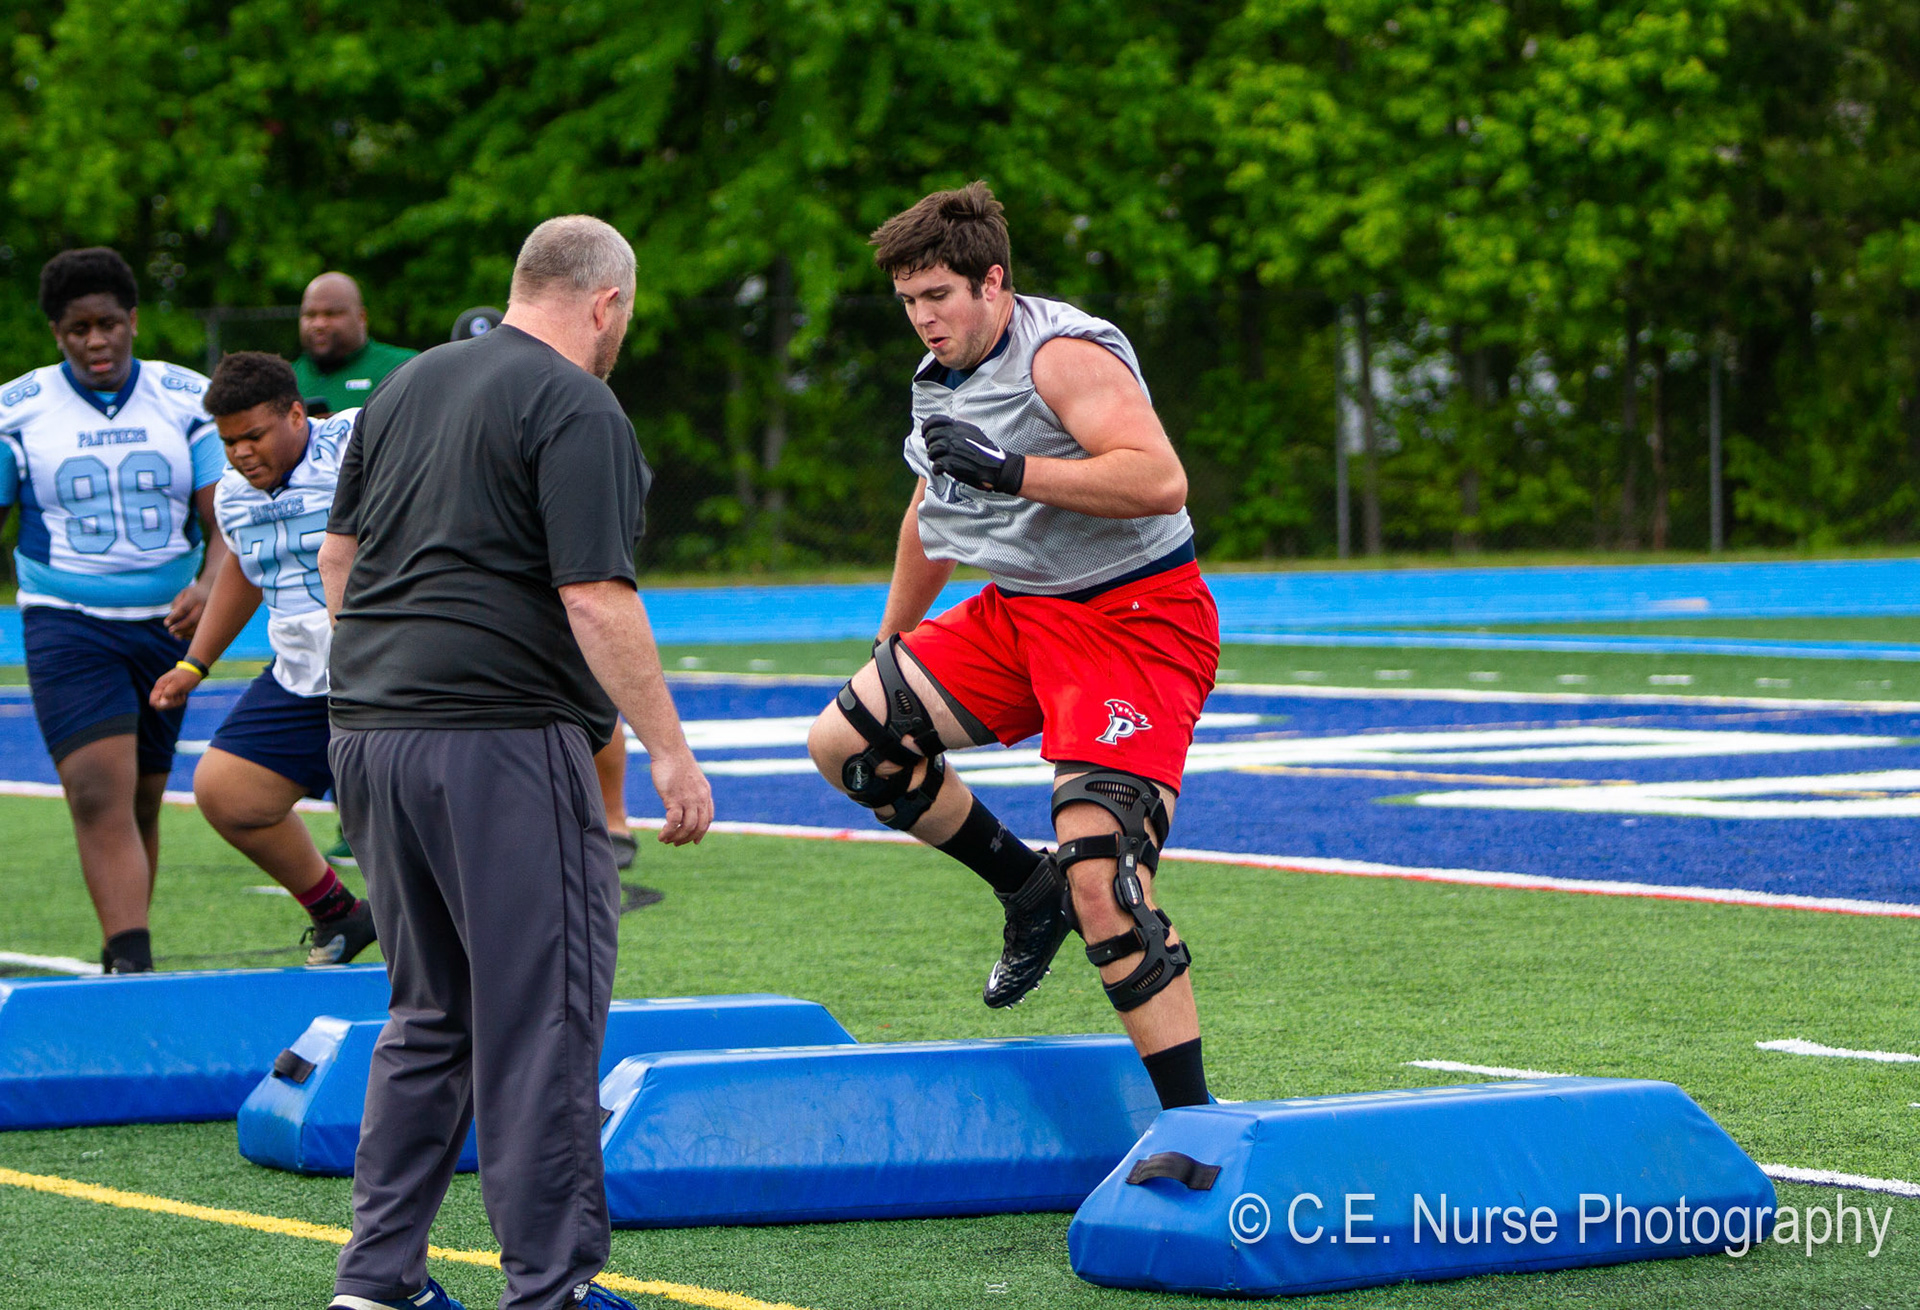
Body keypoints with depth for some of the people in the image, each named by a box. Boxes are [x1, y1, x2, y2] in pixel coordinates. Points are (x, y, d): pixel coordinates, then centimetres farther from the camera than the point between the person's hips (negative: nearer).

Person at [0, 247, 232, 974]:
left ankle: (123, 958, 22)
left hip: (167, 625, 3)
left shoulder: (186, 400, 3)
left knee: (143, 802, 9)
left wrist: (208, 587, -20)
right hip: (65, 622, -2)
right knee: (101, 796, -18)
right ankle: (132, 962, -25)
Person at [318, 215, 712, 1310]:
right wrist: (669, 749, -13)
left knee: (428, 1013, 16)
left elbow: (340, 551, 21)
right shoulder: (578, 409, -9)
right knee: (546, 1015, -2)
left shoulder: (407, 386, 16)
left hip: (371, 728, 8)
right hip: (502, 740, -8)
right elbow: (596, 599, -16)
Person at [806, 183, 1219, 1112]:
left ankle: (1192, 1125, -15)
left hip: (1136, 623, -9)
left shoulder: (1062, 354, -18)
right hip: (1017, 613, 9)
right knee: (845, 741, 3)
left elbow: (1160, 481, -32)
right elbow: (932, 514, 27)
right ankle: (1028, 888, 18)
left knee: (1100, 884, -21)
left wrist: (1011, 470, -33)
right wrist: (890, 642, 35)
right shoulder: (941, 377, 10)